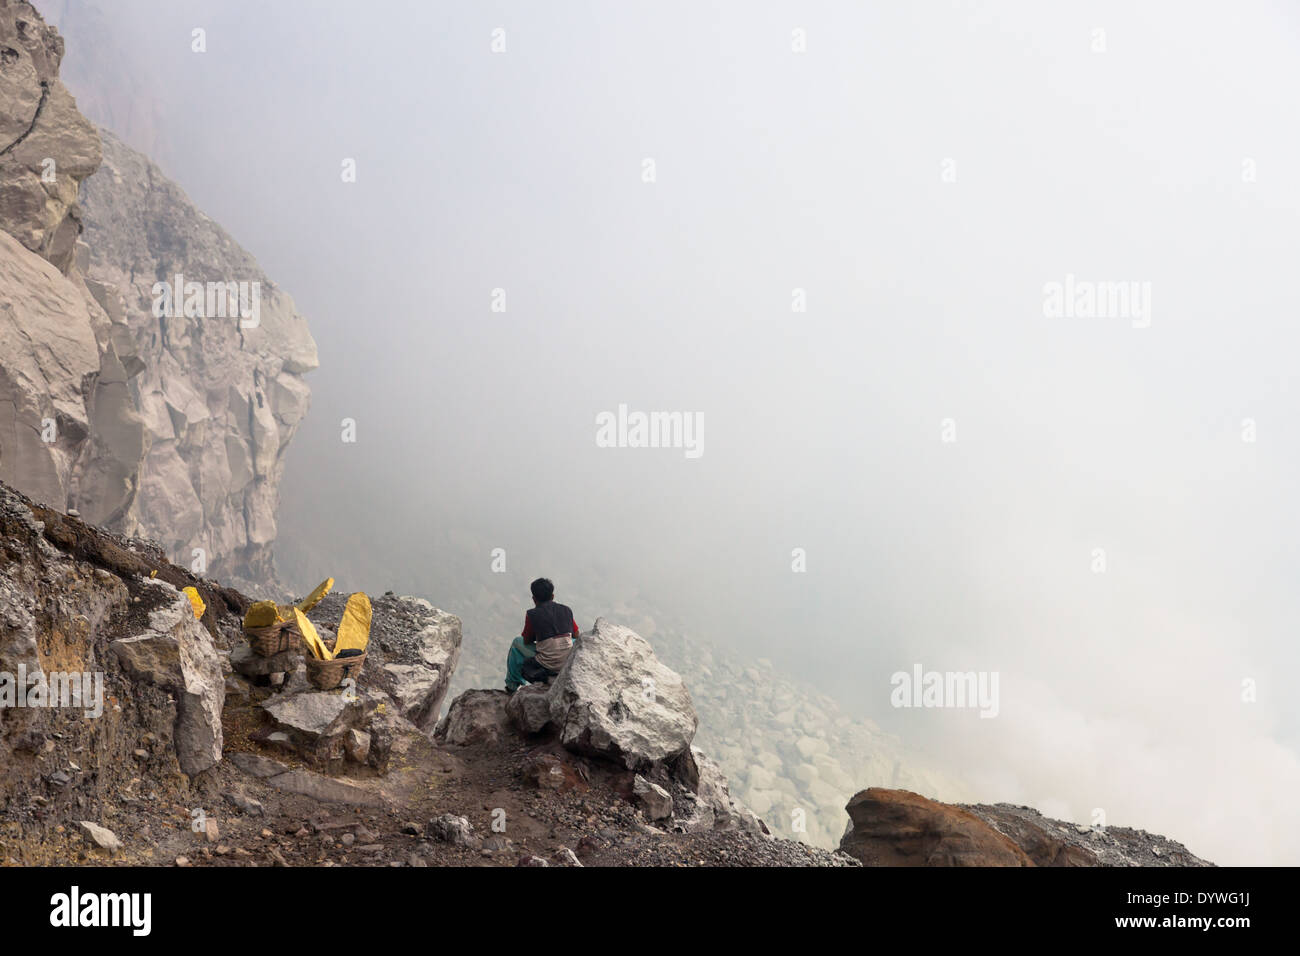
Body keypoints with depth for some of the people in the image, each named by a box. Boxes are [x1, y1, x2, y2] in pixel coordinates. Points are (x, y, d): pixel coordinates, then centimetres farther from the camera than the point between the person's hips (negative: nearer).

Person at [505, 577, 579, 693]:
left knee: (517, 642, 20)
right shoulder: (566, 610, 6)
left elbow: (527, 641, 6)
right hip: (568, 663, 4)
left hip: (548, 664, -3)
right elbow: (576, 635, 17)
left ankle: (512, 685, 29)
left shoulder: (532, 614, -6)